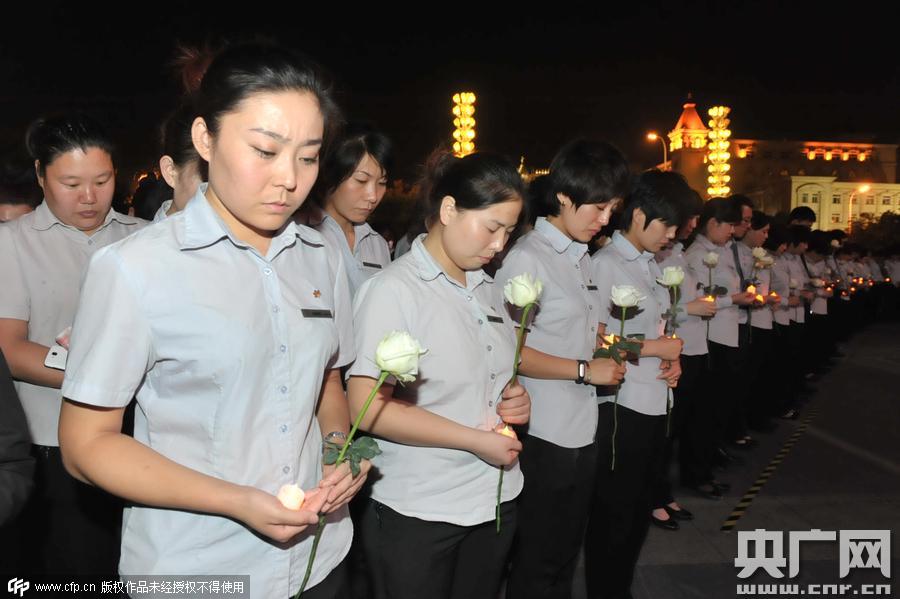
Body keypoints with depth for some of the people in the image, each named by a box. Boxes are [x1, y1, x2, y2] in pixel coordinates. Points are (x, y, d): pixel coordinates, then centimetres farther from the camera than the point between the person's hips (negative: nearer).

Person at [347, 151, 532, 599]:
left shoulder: (485, 287, 8)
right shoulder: (395, 289, -14)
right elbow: (367, 407, -20)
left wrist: (514, 398, -1)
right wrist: (476, 440, -19)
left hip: (497, 501, 7)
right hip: (417, 515, -7)